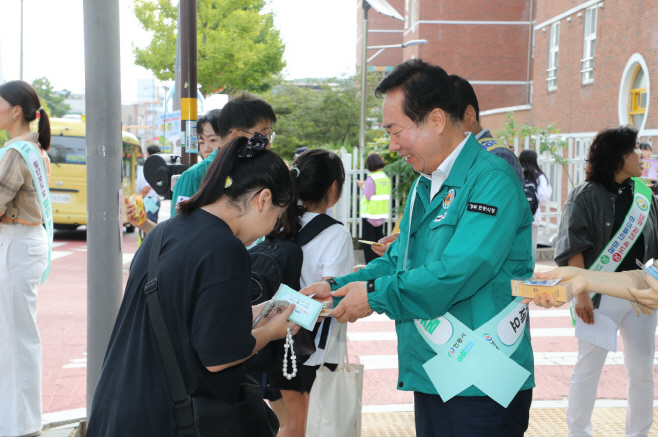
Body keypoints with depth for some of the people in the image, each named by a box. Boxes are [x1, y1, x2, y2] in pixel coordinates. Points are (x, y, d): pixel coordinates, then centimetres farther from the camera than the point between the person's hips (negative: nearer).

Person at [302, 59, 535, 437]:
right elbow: (399, 260, 20)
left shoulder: (493, 180, -16)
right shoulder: (425, 186, 16)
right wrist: (336, 289, 7)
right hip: (432, 378, 8)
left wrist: (375, 293, -16)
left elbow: (457, 274, -25)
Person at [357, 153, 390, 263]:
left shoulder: (371, 178, -17)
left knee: (369, 240, 0)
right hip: (382, 213, 7)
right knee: (379, 237, 15)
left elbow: (368, 196, -17)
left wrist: (363, 186, -1)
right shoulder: (386, 178, 5)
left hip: (370, 214, -7)